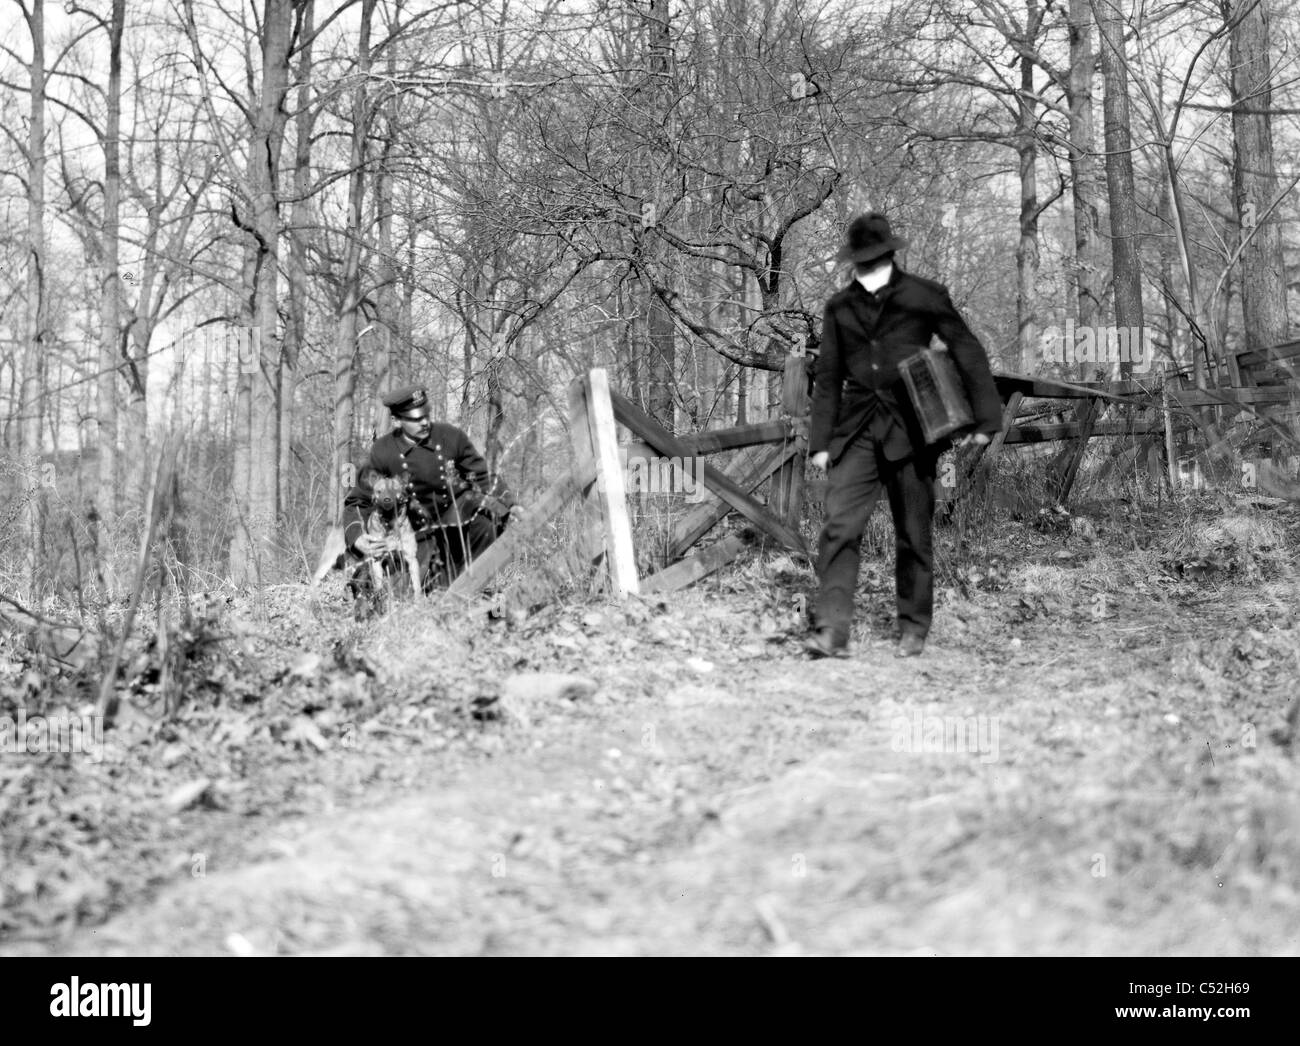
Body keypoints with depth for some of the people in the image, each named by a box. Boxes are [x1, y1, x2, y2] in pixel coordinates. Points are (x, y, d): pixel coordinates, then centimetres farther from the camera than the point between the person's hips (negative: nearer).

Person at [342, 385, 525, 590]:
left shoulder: (451, 436, -10)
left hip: (459, 516, 1)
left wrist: (510, 505, -13)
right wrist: (357, 539, -24)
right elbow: (357, 502, -5)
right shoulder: (382, 452, -12)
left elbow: (482, 478, 1)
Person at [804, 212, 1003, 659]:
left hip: (910, 432, -2)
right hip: (857, 432, 2)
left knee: (913, 535, 4)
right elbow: (828, 377, 13)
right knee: (839, 527, -13)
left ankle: (914, 629, 17)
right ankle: (830, 631, -16)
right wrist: (820, 441, 8)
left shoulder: (924, 296, 0)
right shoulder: (839, 307, 9)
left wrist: (984, 418, 0)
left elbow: (968, 352, 4)